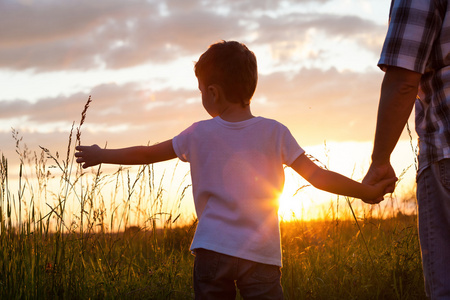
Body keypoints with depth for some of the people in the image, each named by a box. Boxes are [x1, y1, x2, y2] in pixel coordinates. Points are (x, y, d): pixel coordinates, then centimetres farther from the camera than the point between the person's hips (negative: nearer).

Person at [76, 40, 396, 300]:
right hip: (261, 255, -1)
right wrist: (368, 191, 3)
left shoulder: (199, 134, 4)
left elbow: (146, 154, 16)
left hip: (212, 252, 1)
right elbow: (318, 177, -4)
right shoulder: (274, 132, 0)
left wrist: (101, 155, 31)